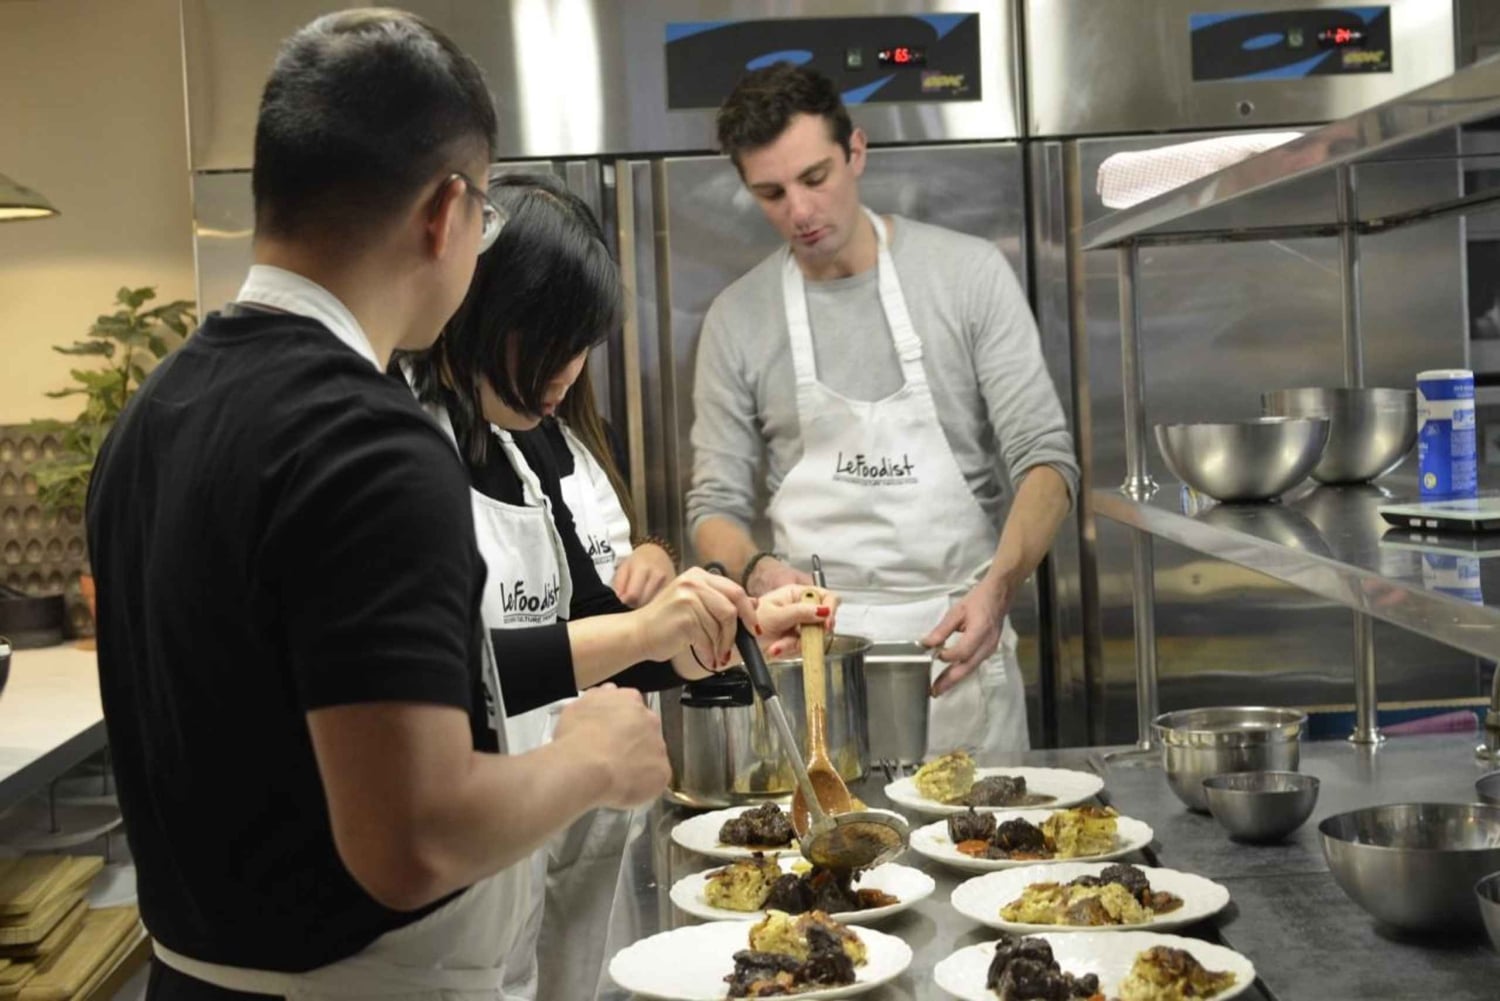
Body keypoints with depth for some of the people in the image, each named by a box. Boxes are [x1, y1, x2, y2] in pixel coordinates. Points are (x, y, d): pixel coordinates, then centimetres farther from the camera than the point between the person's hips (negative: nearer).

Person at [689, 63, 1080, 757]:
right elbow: (716, 505, 3)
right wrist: (756, 570, -20)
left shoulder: (970, 274, -4)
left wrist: (998, 584, -25)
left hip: (956, 642, 0)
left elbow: (1046, 459, -7)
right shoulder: (736, 319, 1)